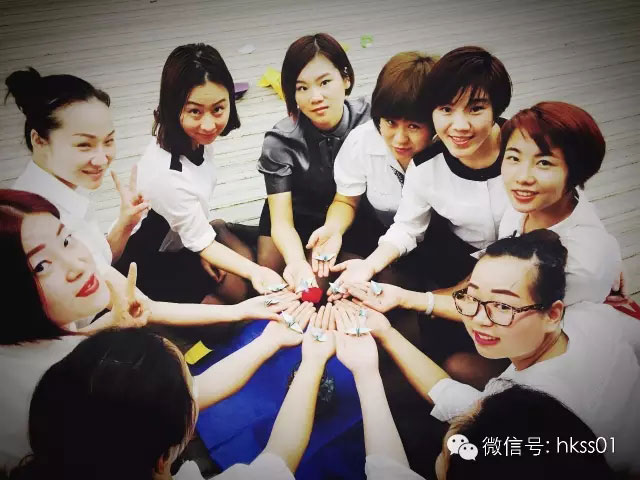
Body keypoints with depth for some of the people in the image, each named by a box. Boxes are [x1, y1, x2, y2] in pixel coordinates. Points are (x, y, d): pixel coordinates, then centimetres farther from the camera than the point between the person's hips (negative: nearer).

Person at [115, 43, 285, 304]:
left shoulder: (195, 136, -18)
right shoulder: (166, 175, -39)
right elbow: (202, 243, -25)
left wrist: (202, 247, -6)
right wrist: (255, 271, -36)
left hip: (181, 237, 7)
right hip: (148, 263, -7)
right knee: (237, 288, -10)